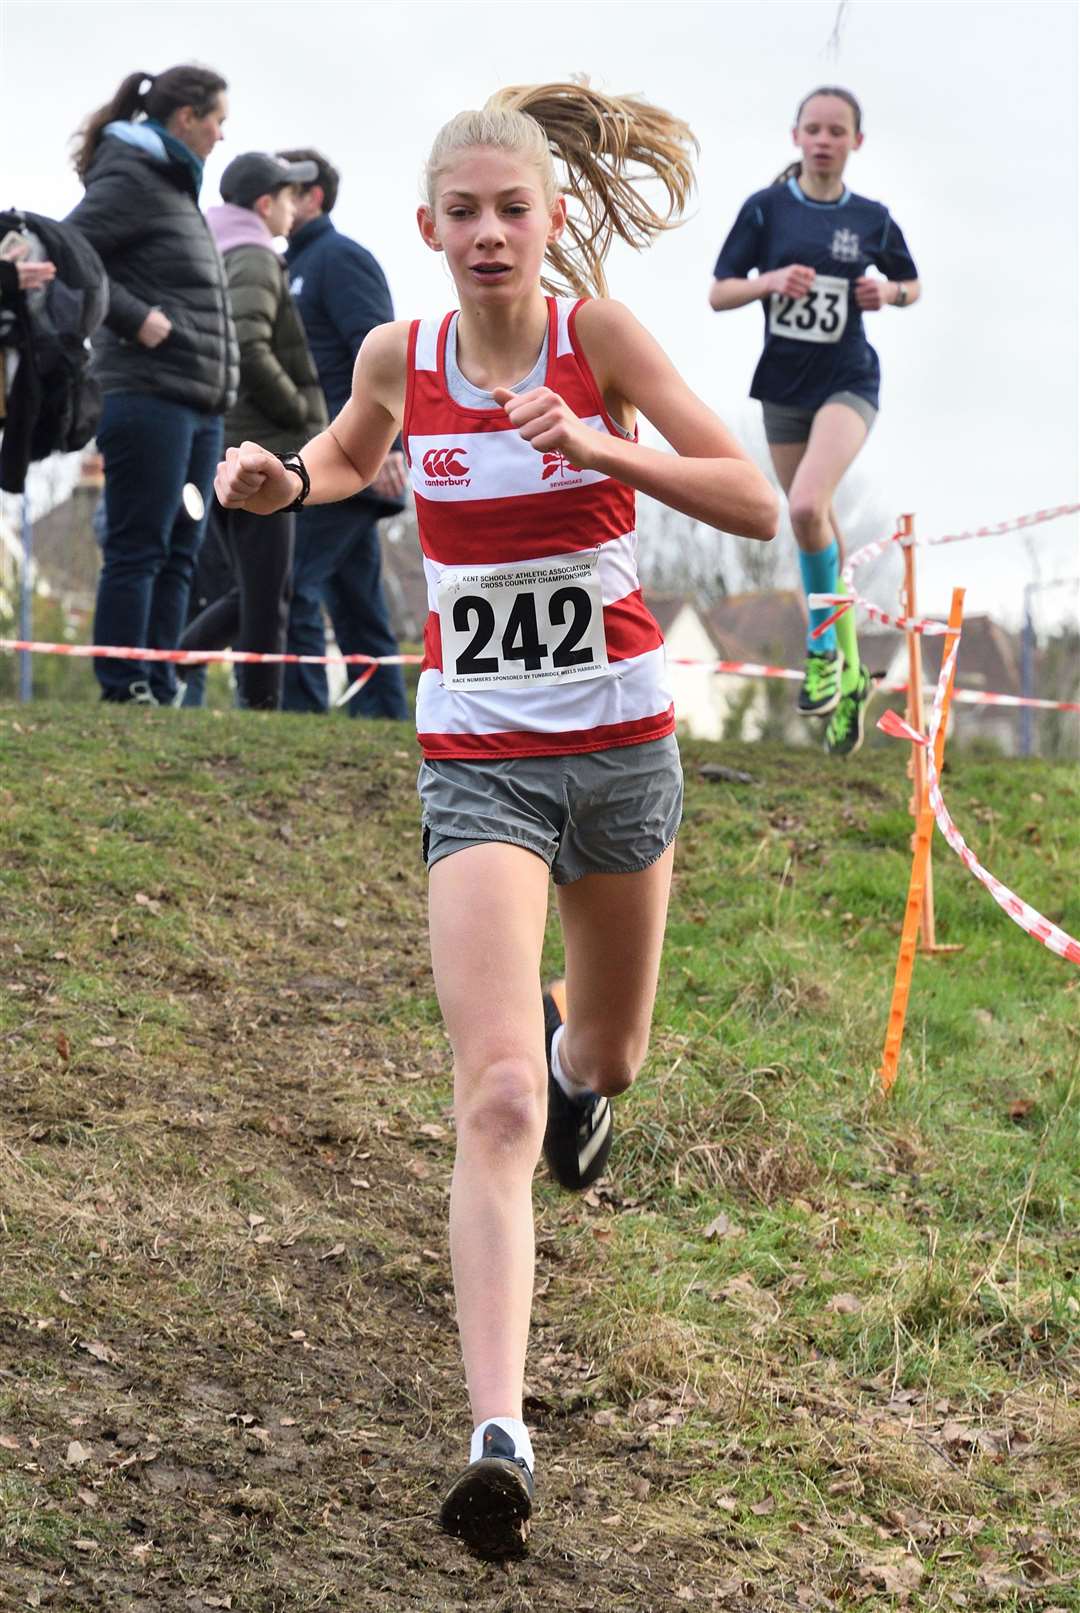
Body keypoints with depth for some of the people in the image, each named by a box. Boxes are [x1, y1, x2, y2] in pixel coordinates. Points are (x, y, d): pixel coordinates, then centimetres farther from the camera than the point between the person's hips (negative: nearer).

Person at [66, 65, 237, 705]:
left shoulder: (177, 188, 21)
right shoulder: (132, 180, -7)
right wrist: (136, 319, -19)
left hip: (198, 406, 9)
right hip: (149, 395, -9)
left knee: (179, 554, 9)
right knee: (138, 550, -7)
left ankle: (160, 690, 11)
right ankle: (125, 693, -6)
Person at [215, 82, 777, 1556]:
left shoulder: (598, 335, -10)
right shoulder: (400, 357, -3)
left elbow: (755, 505, -15)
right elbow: (352, 459, 21)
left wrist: (596, 445, -28)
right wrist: (281, 481, -1)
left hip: (621, 744, 1)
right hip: (478, 757, -1)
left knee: (603, 1058, 22)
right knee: (496, 1101, -17)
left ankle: (573, 1055, 63)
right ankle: (499, 1436, -25)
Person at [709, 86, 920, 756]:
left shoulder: (872, 218, -1)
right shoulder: (766, 209, -3)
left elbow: (912, 286, 14)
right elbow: (718, 293, -1)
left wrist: (889, 291, -8)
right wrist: (770, 280, -20)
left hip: (848, 382, -2)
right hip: (784, 385, 2)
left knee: (807, 505, -26)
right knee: (817, 528, 11)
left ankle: (825, 646, -6)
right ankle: (850, 674, 26)